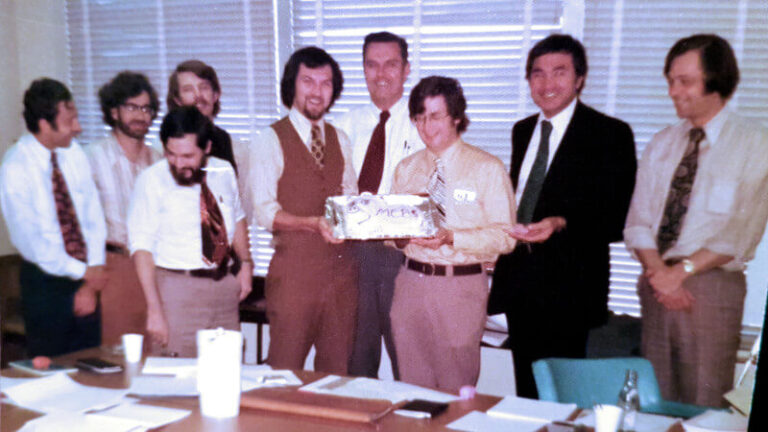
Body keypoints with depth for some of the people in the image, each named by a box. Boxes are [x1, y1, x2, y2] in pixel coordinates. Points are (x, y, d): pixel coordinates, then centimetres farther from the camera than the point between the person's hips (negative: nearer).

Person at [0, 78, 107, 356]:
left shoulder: (74, 152, 0)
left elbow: (94, 218, 0)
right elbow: (29, 241, -16)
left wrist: (90, 285, -7)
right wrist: (85, 273, -12)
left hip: (86, 279, 4)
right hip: (46, 282, -4)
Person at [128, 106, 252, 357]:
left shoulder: (224, 172, 5)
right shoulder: (152, 180, -8)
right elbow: (141, 247, -11)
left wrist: (245, 263, 7)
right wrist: (154, 309, -17)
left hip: (226, 285, 4)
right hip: (177, 288, -4)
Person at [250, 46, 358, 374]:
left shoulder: (340, 139, 15)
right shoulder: (269, 140, -3)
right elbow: (264, 212, -10)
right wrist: (314, 223, -24)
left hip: (341, 268, 5)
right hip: (294, 269, -5)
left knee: (338, 370, 10)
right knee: (286, 373, 1)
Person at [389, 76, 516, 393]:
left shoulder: (487, 169, -2)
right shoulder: (406, 168, 13)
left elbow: (505, 236, -8)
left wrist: (452, 238, -21)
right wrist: (398, 235, -9)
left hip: (461, 286, -4)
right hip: (411, 280, 4)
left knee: (456, 388, 4)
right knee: (412, 387, 11)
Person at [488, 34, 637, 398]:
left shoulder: (611, 134, -7)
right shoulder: (522, 131, 13)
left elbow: (618, 219, -12)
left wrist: (561, 224, -27)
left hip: (568, 283, -6)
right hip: (518, 279, 6)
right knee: (526, 388, 15)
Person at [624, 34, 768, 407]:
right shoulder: (661, 145, 12)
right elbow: (637, 221, 5)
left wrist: (681, 271, -16)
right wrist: (657, 270, -12)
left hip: (712, 285, -4)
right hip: (656, 285, 4)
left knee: (703, 403, 1)